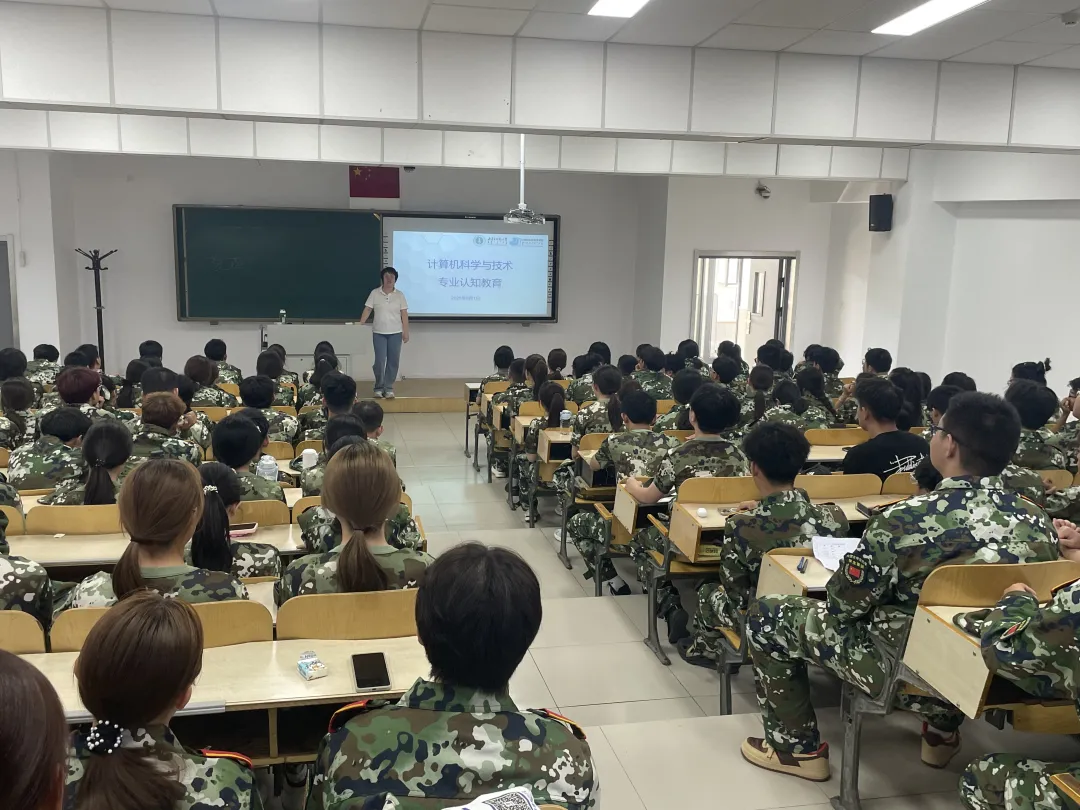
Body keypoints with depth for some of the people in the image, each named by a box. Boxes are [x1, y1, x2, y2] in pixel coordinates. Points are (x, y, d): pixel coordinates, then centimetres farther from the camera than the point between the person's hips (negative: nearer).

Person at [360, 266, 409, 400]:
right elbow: (367, 310, -2)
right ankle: (379, 387, 13)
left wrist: (406, 332, -2)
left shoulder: (399, 295, 2)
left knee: (393, 361, 3)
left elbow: (404, 314, 2)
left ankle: (389, 388, 13)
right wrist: (359, 326, -9)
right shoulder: (375, 293, 0)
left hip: (395, 333, 1)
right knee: (379, 361, -4)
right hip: (379, 333, -1)